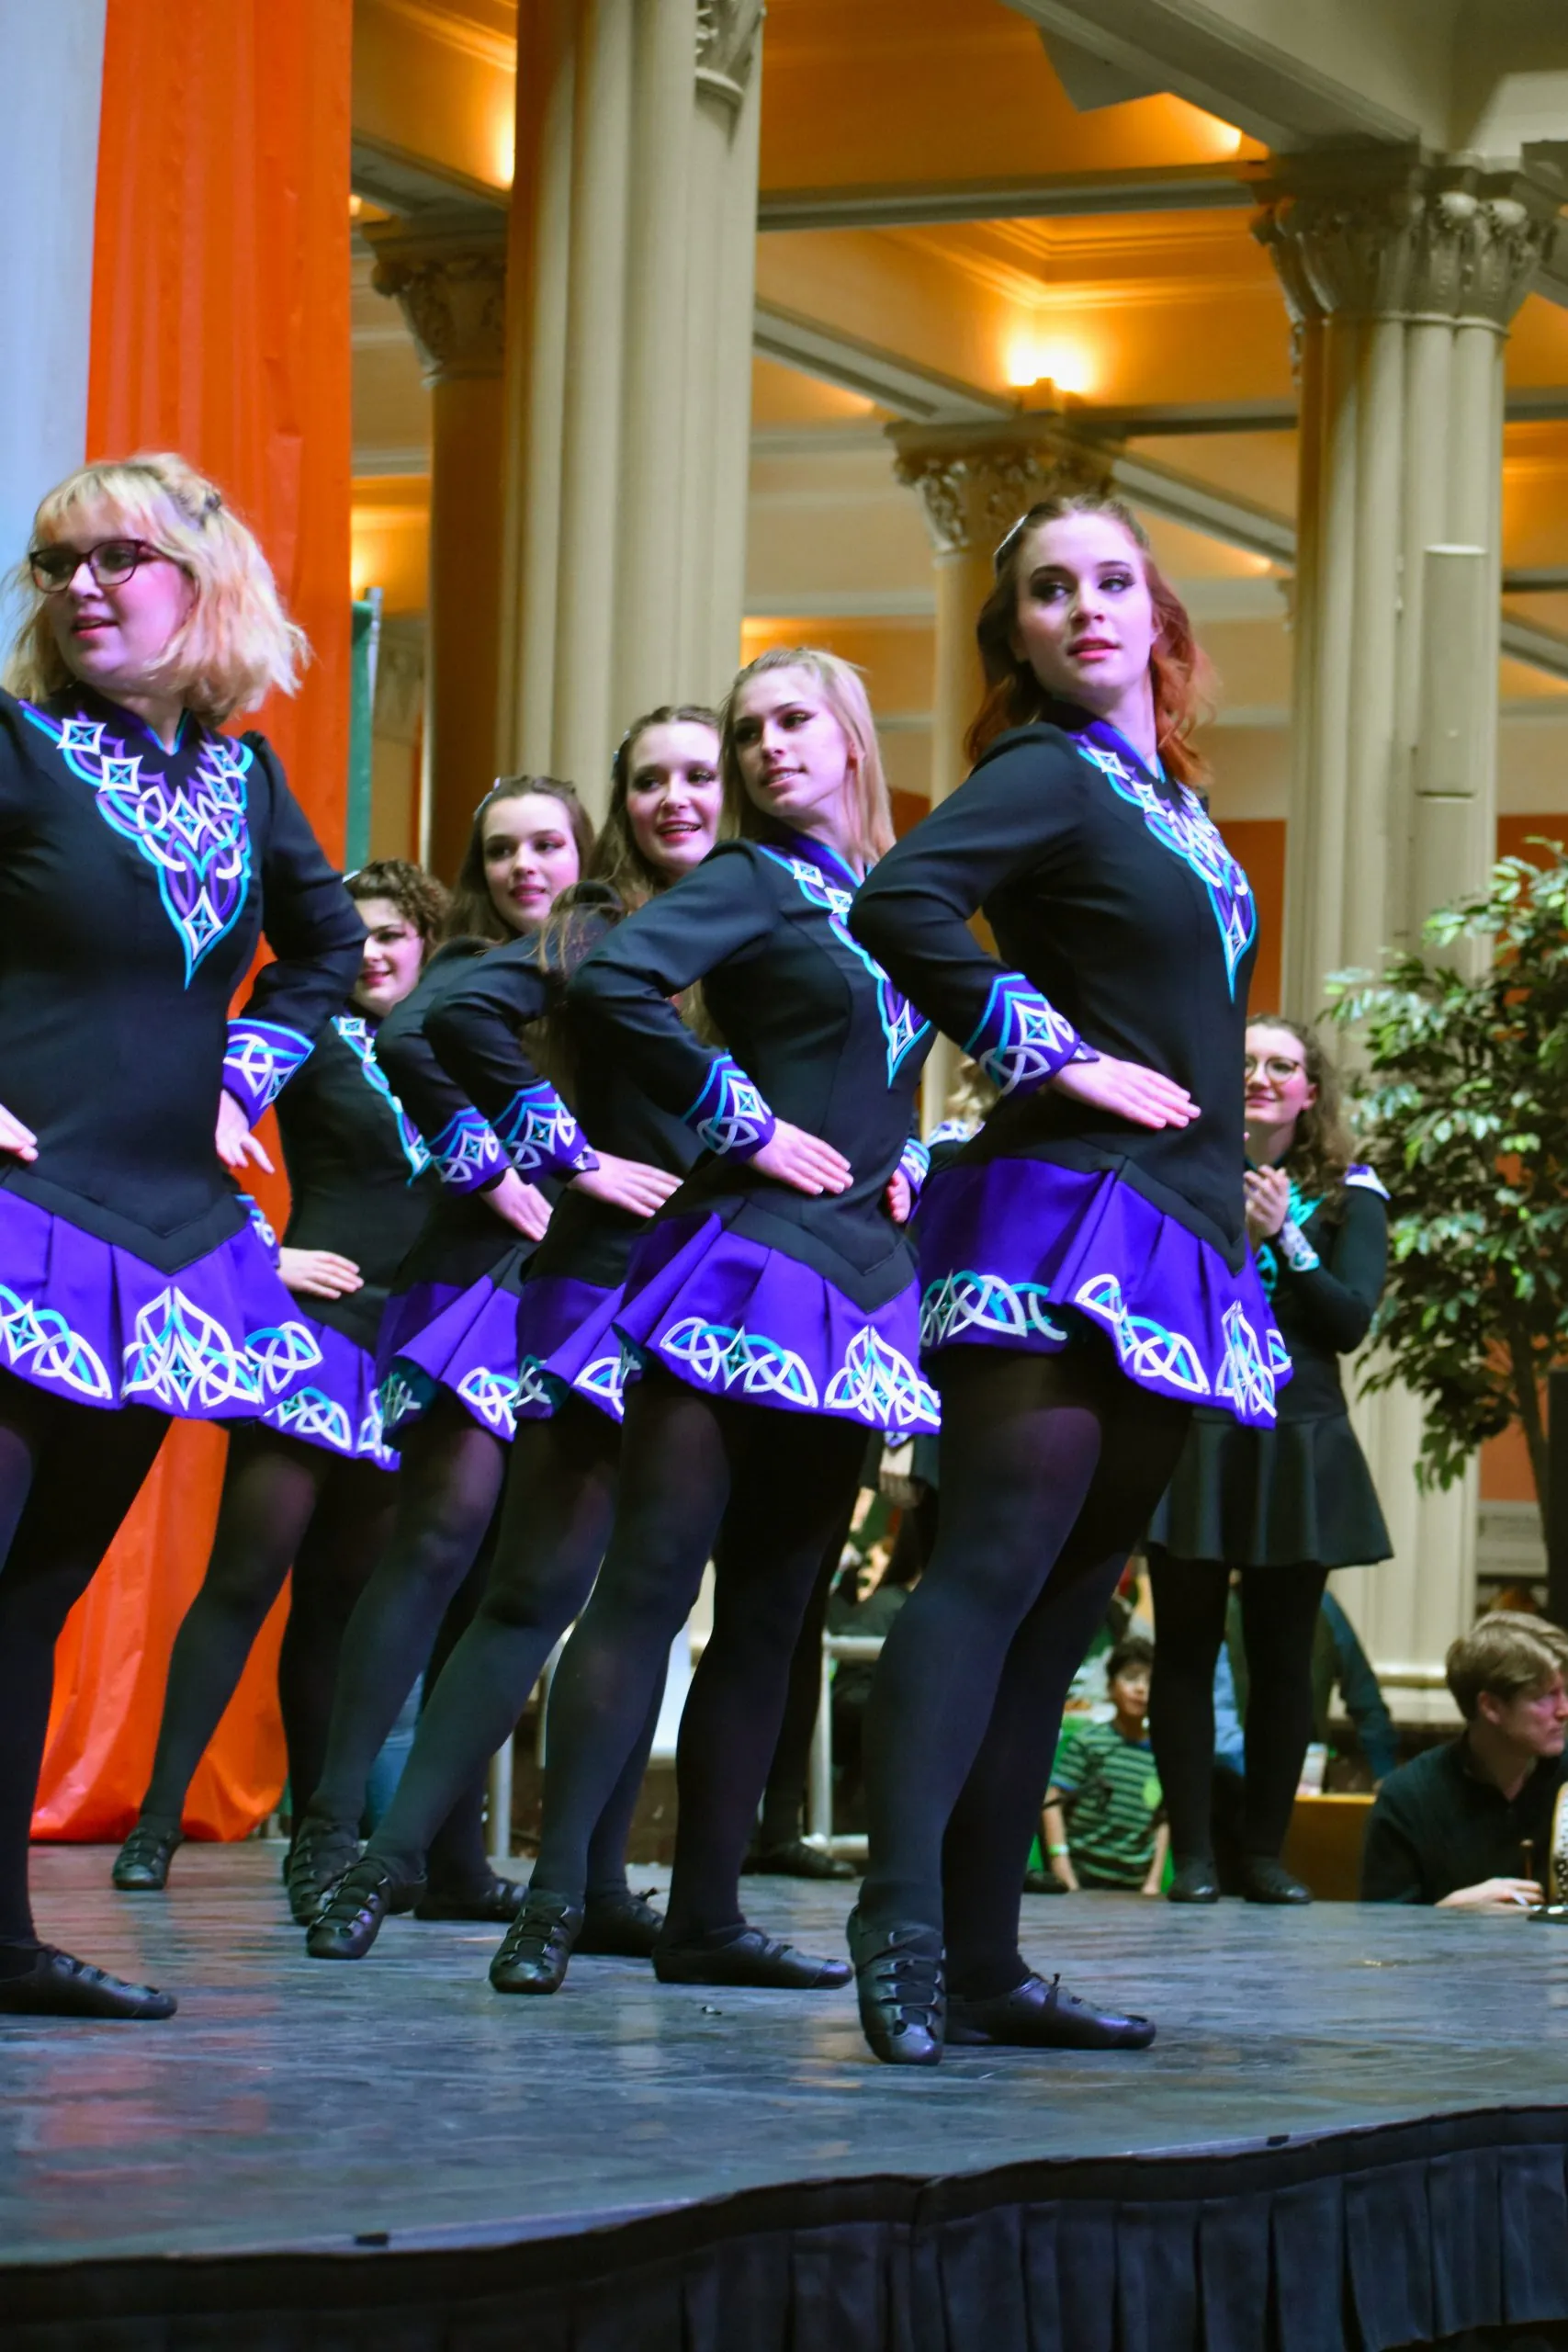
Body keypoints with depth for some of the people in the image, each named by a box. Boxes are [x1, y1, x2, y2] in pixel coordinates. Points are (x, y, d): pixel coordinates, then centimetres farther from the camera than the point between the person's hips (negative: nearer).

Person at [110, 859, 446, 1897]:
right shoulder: (311, 1039, 2)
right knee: (249, 1570, -9)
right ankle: (159, 1819, -9)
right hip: (319, 1320, -5)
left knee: (341, 1597, 9)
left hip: (417, 1344, 5)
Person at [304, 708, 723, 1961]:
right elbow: (464, 1014, -17)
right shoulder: (593, 930, -2)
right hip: (612, 1290, -5)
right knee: (539, 1586, -8)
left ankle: (600, 1882, 14)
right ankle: (393, 1855, -5)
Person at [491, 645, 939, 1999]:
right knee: (652, 1574, -12)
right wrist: (745, 1126, -14)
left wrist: (904, 1161, 13)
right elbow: (611, 985, -19)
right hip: (752, 1256, -7)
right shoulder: (750, 881, -1)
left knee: (771, 1606, 7)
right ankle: (555, 1898, -16)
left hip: (858, 1279, 7)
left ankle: (707, 1913, 11)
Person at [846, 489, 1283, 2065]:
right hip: (1067, 1213, -8)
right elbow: (899, 902, -24)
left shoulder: (1169, 798, 19)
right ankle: (903, 1917, -23)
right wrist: (1056, 1057, -19)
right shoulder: (1045, 776, -7)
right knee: (998, 1559, -17)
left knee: (1063, 1603, 7)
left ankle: (981, 1965, 9)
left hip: (1176, 1240, 9)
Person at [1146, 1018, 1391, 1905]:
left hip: (1296, 1448, 1)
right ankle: (1194, 1853, 2)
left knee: (1283, 1656, 2)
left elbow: (1352, 1321, -4)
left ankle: (1267, 1853, 9)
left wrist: (1284, 1236, -14)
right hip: (1190, 1434, -1)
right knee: (1187, 1648, -2)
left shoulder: (1348, 1197, 7)